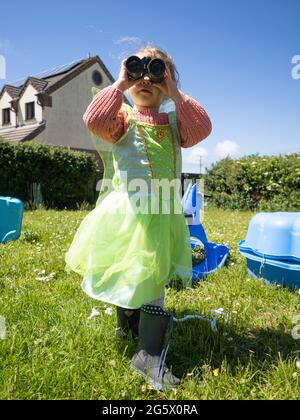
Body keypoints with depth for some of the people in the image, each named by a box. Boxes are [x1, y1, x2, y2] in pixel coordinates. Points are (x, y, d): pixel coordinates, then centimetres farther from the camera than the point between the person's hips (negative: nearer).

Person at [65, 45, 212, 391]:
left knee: (152, 276, 7)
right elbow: (94, 120, -21)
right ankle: (127, 322, 36)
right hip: (127, 210, -3)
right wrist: (120, 84, -15)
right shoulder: (123, 116, 1)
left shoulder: (173, 121, 13)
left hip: (163, 213, 3)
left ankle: (149, 354, 19)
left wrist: (176, 95, -8)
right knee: (125, 274, 8)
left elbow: (202, 129, -7)